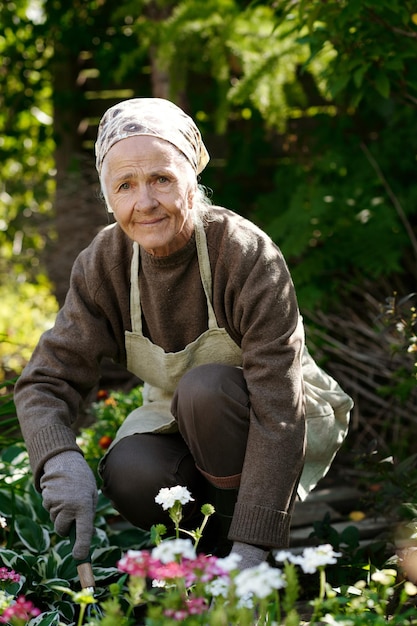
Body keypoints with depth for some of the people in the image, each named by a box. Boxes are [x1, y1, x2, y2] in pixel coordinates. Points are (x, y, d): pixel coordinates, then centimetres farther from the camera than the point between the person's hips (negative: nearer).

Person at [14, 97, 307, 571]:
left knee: (205, 388, -34)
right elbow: (45, 380, -14)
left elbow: (278, 409, -32)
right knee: (128, 474, -29)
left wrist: (251, 547, -39)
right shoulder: (103, 264, -13)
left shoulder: (249, 255, -27)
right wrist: (61, 460, -38)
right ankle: (209, 535, 1)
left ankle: (235, 530, -11)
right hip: (174, 423, 3)